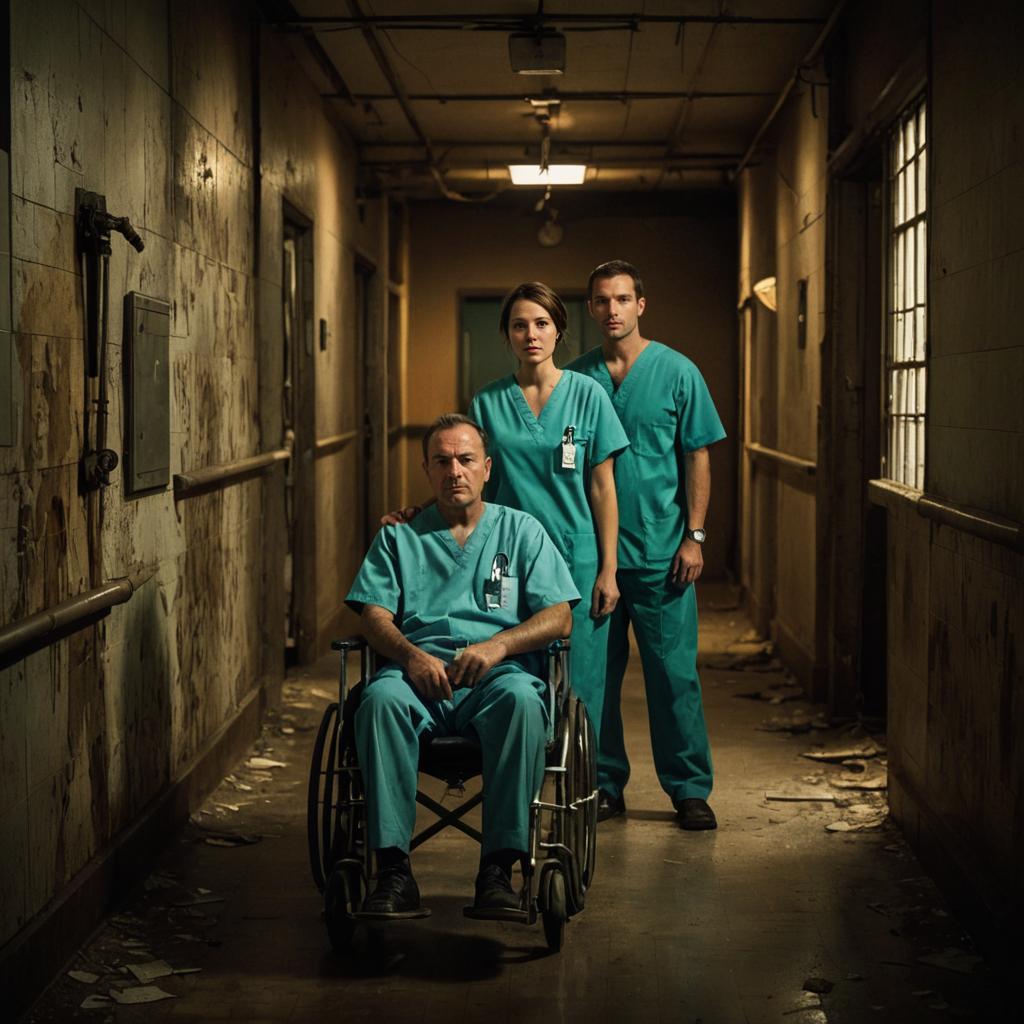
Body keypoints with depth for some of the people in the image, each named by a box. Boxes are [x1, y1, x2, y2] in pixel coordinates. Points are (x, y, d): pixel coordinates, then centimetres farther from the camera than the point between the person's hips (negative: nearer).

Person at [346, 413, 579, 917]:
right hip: (419, 672, 1)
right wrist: (411, 654, -13)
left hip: (500, 670, -1)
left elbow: (558, 616, 8)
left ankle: (498, 868, -35)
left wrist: (498, 645, -11)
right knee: (380, 699, -35)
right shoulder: (399, 536, 22)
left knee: (521, 699, -38)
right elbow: (374, 616, 9)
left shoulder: (521, 530, 20)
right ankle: (393, 871, -36)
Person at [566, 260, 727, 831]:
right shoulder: (577, 378, 7)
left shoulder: (677, 372, 2)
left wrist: (694, 536, -6)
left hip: (660, 552, -2)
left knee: (674, 673, -1)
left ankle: (690, 789, 9)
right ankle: (605, 785, 17)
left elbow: (697, 459, 2)